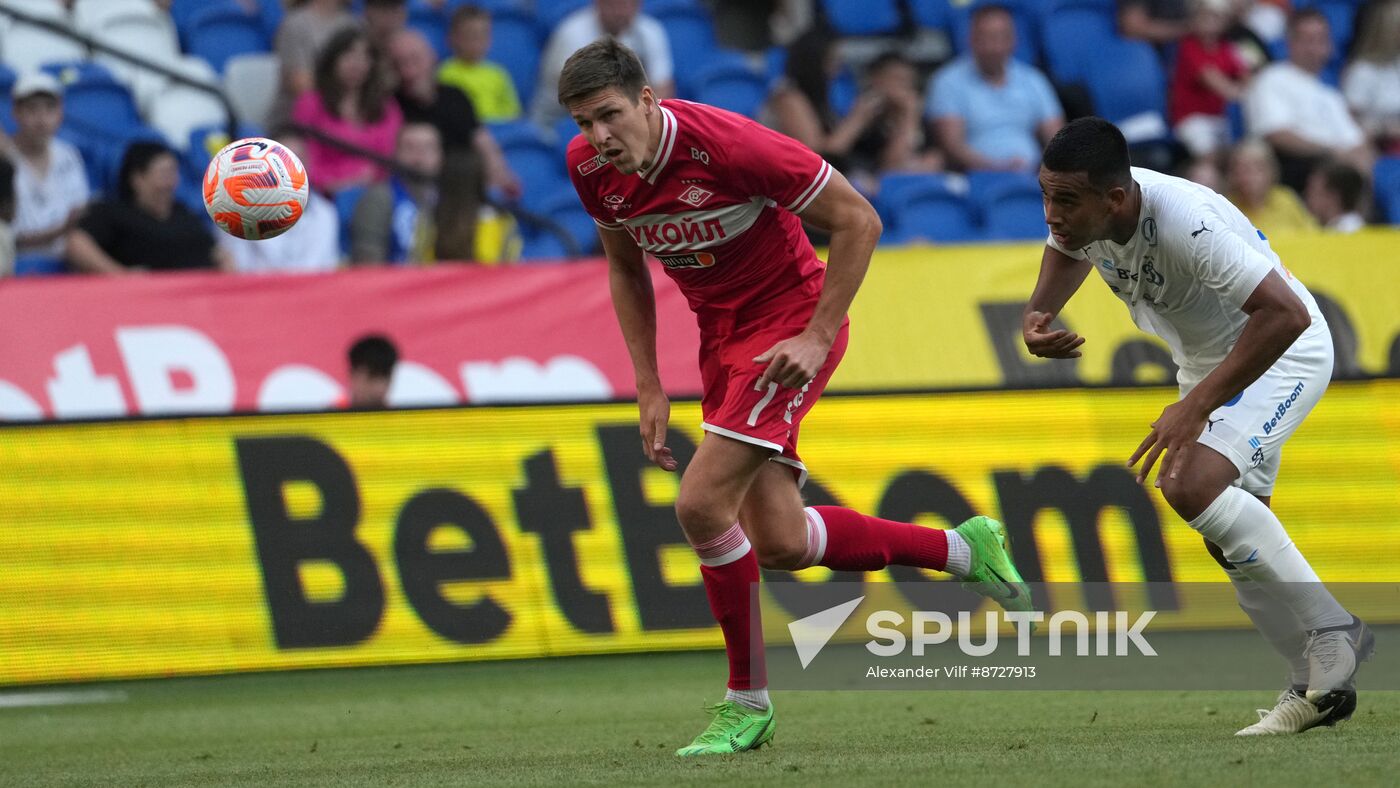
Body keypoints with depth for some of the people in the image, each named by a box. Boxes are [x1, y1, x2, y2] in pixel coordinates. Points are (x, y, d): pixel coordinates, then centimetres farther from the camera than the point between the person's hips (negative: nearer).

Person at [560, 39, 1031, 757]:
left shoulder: (725, 142, -26)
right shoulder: (589, 167, -7)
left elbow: (857, 221, -18)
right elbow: (626, 267, 12)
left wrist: (818, 336, -20)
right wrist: (649, 388, 5)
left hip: (790, 324, -7)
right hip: (720, 336, 7)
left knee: (702, 505, -18)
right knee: (779, 542, 2)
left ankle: (747, 701, -2)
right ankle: (964, 549, 23)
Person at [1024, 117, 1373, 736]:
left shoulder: (1186, 221, -37)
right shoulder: (1079, 211, -13)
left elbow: (1286, 314, -43)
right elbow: (1068, 251, 14)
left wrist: (1196, 407, -43)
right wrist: (1037, 315, -7)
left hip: (1281, 352, -9)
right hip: (1203, 359, 9)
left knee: (1193, 485, -29)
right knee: (1233, 540, 9)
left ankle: (1332, 634, -18)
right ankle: (1321, 684, 22)